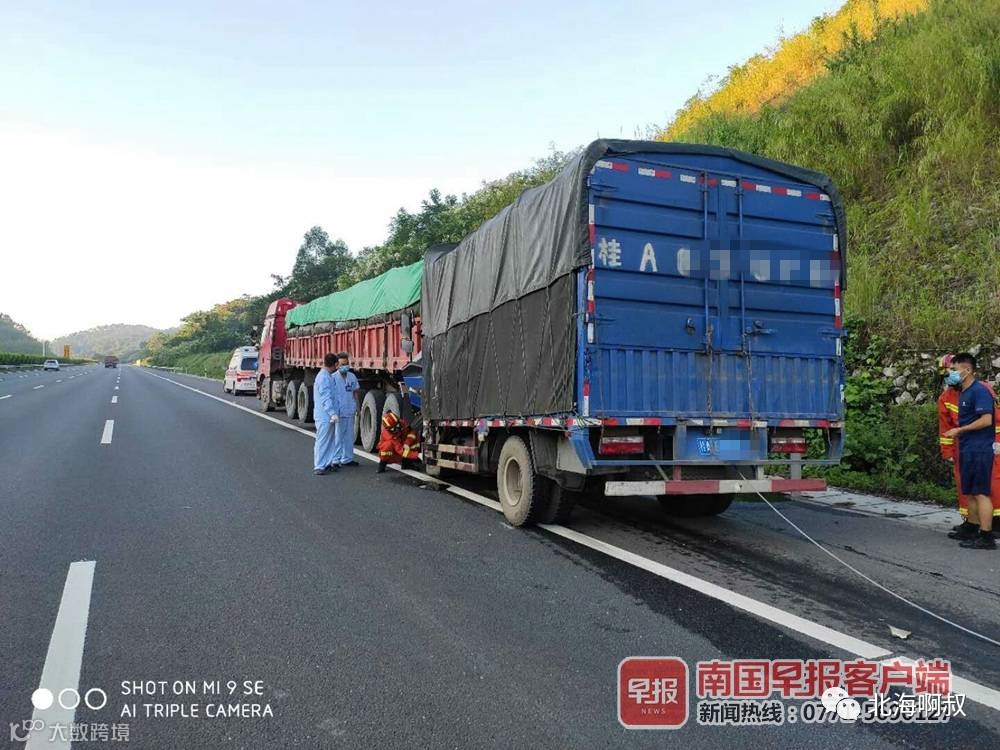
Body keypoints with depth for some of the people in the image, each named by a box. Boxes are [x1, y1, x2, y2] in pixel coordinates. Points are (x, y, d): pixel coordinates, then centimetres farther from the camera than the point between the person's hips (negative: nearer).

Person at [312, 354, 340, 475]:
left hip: (328, 415, 10)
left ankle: (328, 463, 21)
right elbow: (325, 398, -24)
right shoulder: (323, 377, -17)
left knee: (331, 440, 14)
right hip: (325, 416, -10)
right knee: (322, 441, -4)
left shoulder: (327, 376, 14)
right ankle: (318, 467, 1)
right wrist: (332, 413, -27)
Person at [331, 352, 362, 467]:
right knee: (338, 436, -2)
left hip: (350, 411, 6)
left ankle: (347, 458, 19)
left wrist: (358, 406, 10)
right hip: (338, 412, -6)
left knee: (349, 436, 10)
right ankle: (335, 460, 6)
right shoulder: (333, 378, -7)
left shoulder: (352, 377, 9)